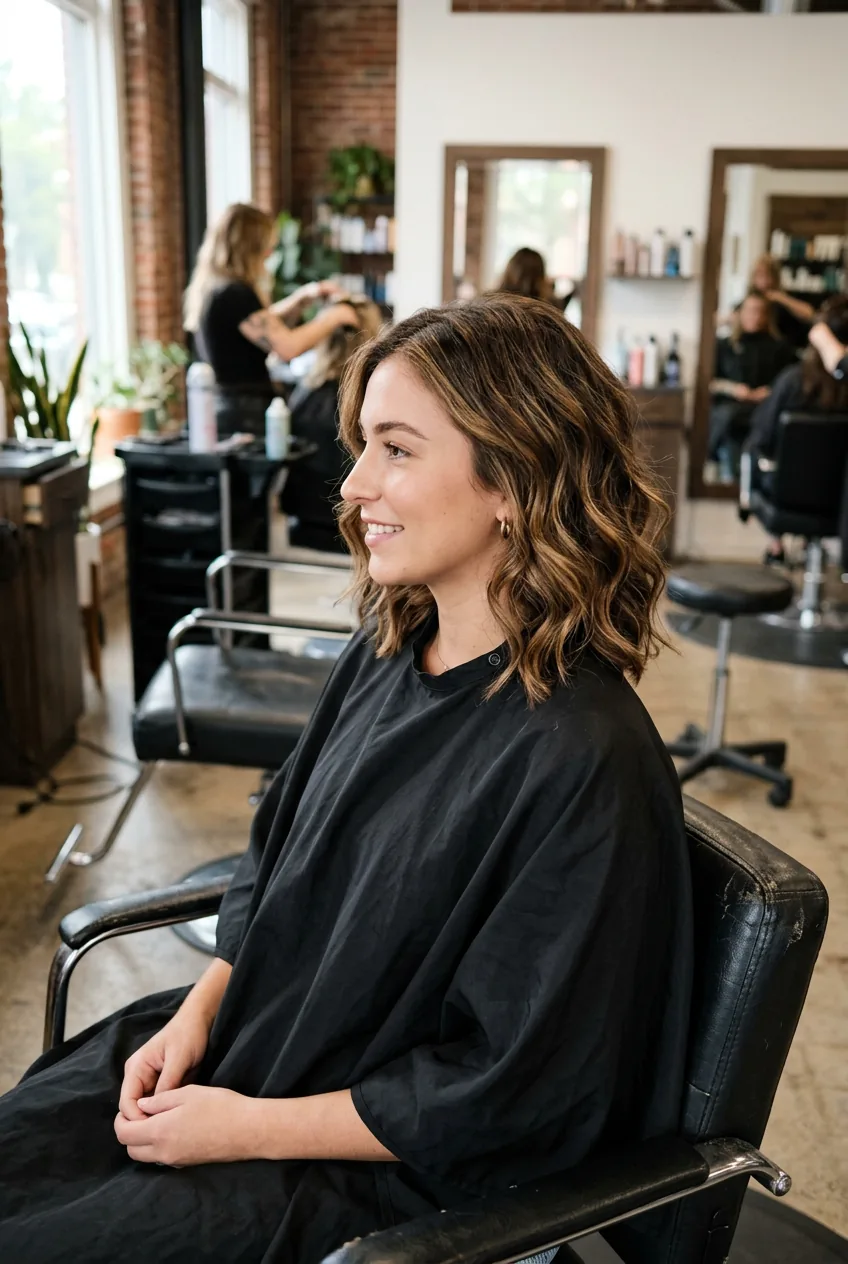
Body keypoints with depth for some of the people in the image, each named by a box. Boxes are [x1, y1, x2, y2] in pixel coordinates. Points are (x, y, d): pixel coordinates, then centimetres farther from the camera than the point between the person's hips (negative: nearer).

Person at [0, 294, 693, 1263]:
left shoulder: (581, 763, -27)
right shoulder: (385, 654, -3)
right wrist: (197, 1011, -2)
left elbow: (510, 1092, -21)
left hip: (378, 1175, -6)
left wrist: (246, 1126, -16)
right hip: (236, 1046, 7)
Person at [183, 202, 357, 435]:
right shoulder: (234, 294, -18)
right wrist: (332, 317, -5)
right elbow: (287, 347, -19)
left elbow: (263, 325, 26)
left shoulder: (208, 287, 11)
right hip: (245, 413, -10)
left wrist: (305, 296, 19)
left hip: (219, 405, 10)